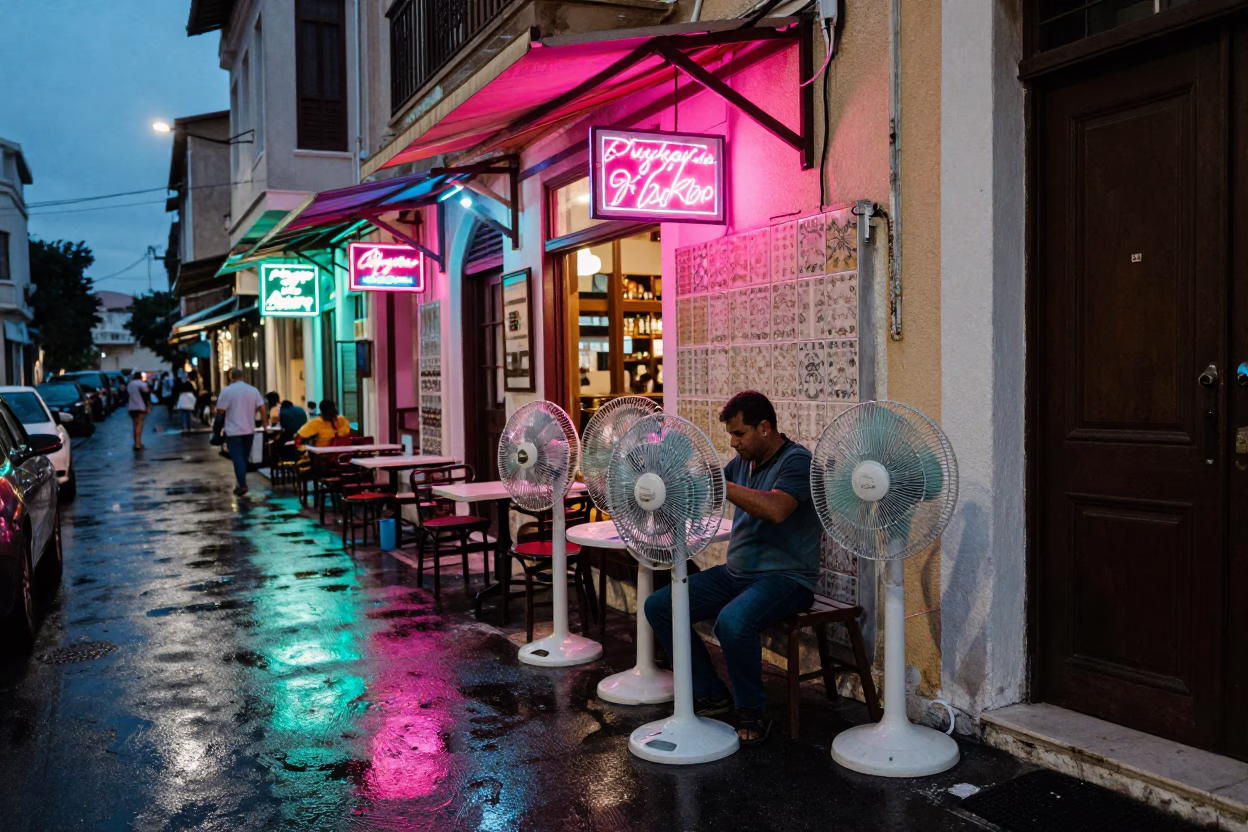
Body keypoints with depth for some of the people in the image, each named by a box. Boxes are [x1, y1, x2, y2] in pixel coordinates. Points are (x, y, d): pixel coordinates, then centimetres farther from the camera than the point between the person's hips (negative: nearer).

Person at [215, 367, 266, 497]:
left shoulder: (227, 391, -10)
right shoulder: (253, 390, 2)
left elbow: (220, 411, -10)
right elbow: (262, 408, 0)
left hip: (233, 430, -4)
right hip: (249, 430, 4)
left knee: (237, 458, -4)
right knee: (244, 457, 15)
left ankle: (242, 485, -14)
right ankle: (242, 483, 21)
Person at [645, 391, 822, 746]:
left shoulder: (797, 461, -12)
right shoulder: (743, 461, 13)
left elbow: (776, 509, -31)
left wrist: (718, 482, -30)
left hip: (785, 577, -9)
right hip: (735, 572, 9)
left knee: (732, 622, -37)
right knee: (657, 606, 0)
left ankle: (753, 714, -11)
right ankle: (711, 695, 9)